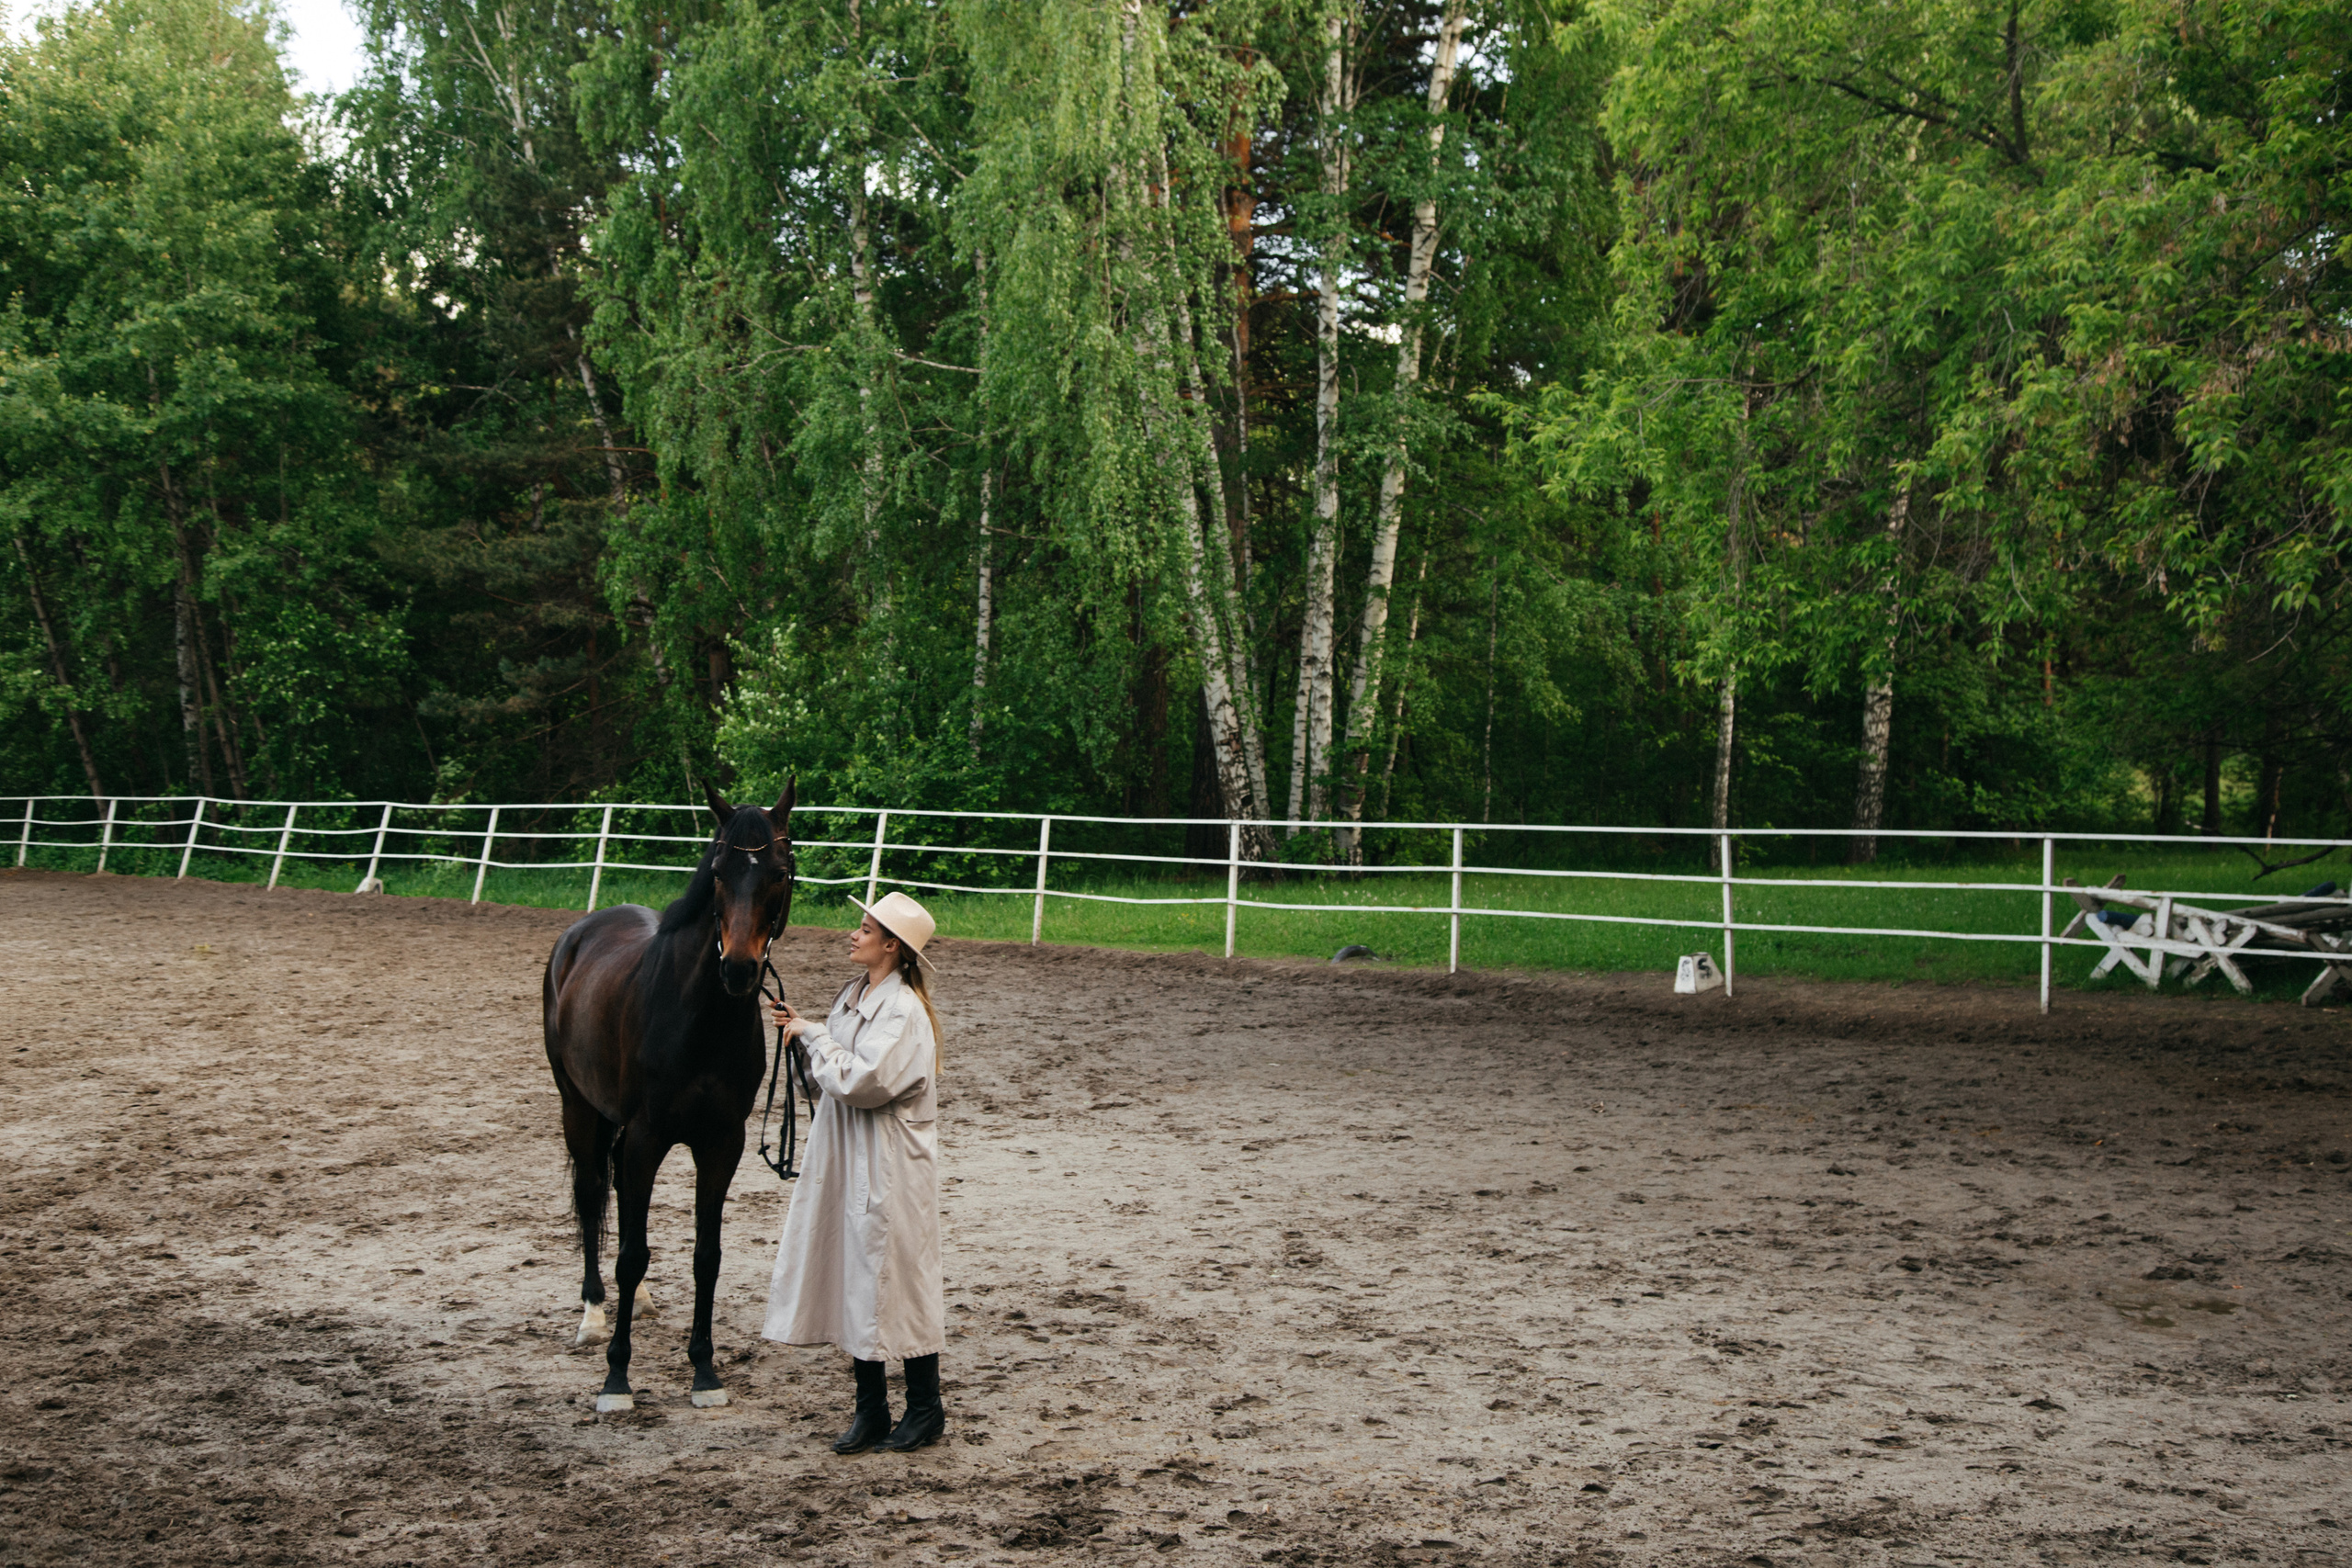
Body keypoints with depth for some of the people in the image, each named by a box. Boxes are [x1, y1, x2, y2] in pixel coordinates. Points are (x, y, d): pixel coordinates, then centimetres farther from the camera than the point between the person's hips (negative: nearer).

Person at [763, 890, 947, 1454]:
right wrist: (802, 1036, 3)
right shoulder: (854, 996, 10)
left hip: (890, 1169, -9)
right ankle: (870, 1411, 20)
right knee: (855, 1278, 11)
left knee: (896, 1278, 0)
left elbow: (859, 1081, -26)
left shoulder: (902, 1011, -17)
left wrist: (815, 1035, -15)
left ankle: (926, 1408, 14)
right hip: (845, 1163, 9)